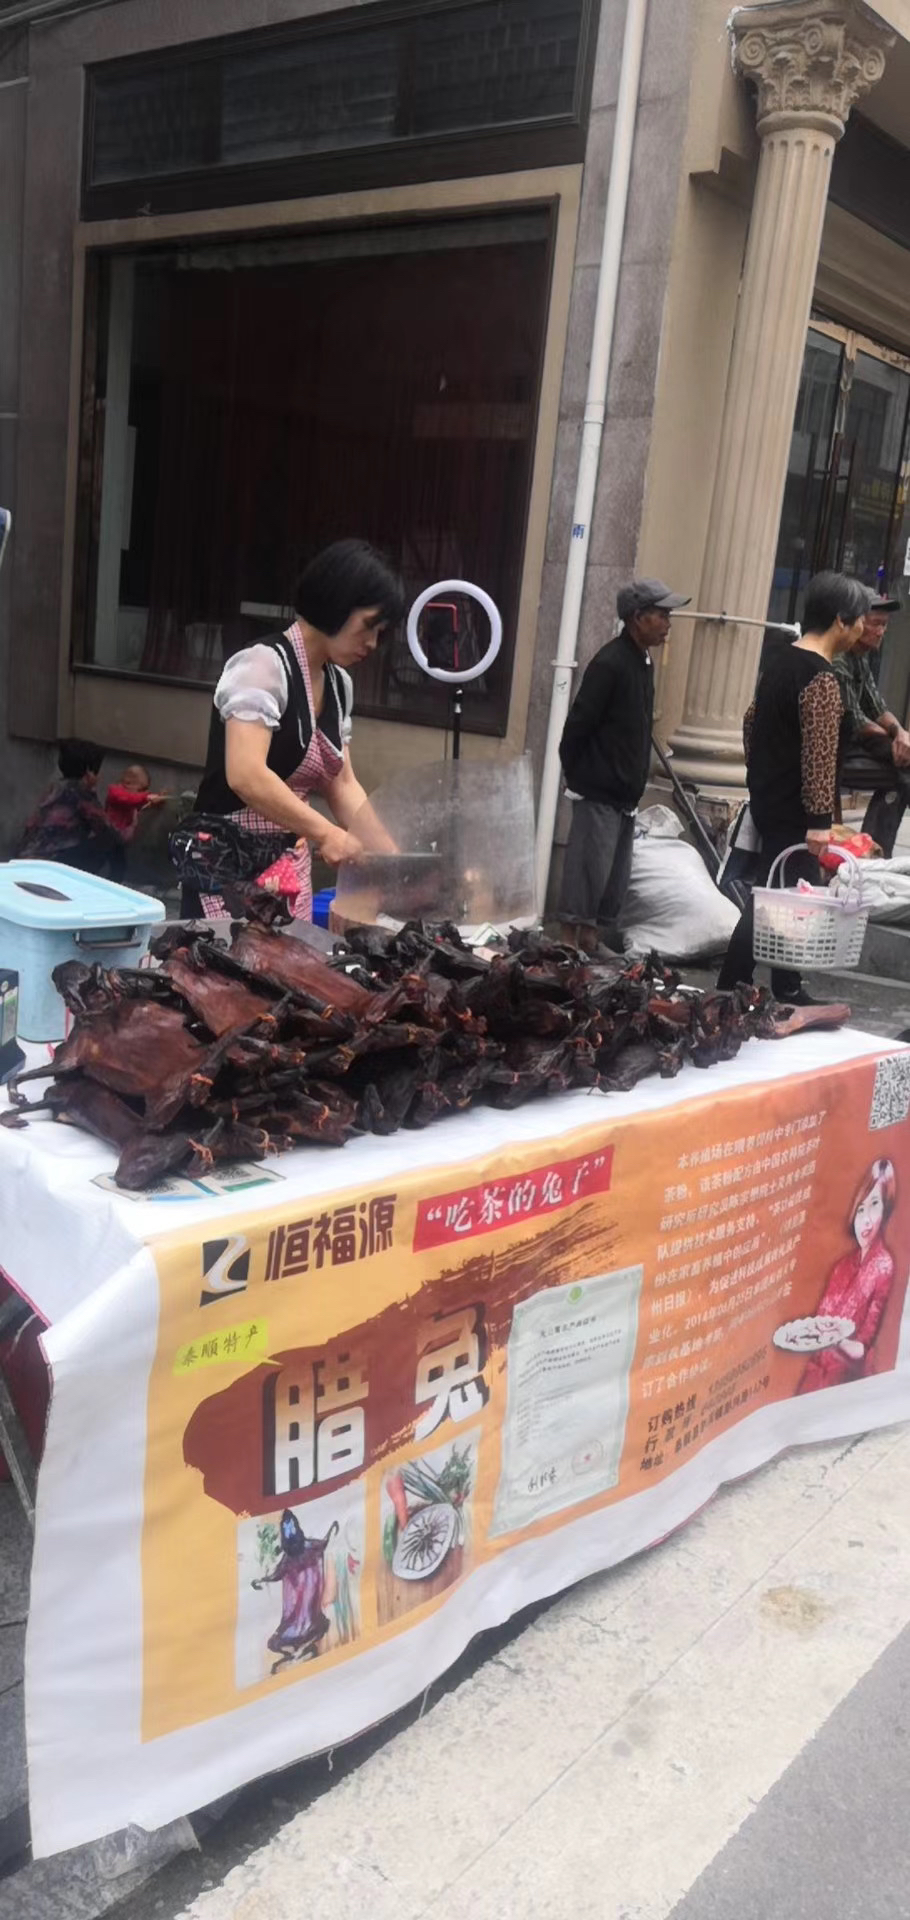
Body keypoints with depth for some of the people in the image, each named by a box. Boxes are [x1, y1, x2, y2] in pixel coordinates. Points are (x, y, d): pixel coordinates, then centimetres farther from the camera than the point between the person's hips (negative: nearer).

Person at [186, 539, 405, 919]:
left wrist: (389, 856, 3)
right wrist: (325, 833, -27)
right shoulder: (264, 664, -16)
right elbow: (246, 775, -26)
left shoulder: (338, 684, 9)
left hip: (292, 866, 8)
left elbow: (342, 784, 12)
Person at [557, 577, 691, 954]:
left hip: (625, 794, 9)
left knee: (615, 878, 12)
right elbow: (577, 725, -17)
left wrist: (635, 785, 17)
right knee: (589, 871, -7)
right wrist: (577, 776, -10)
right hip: (599, 793, -9)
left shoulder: (643, 662, 13)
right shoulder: (610, 664, -16)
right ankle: (570, 943, 0)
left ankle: (592, 939, 20)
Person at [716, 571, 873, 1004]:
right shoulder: (821, 679, -19)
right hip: (795, 812, -9)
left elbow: (751, 724, 19)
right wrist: (820, 820, -21)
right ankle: (730, 990, 0)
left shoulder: (777, 661, 9)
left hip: (767, 800, 9)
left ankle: (787, 990, 26)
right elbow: (820, 756, -23)